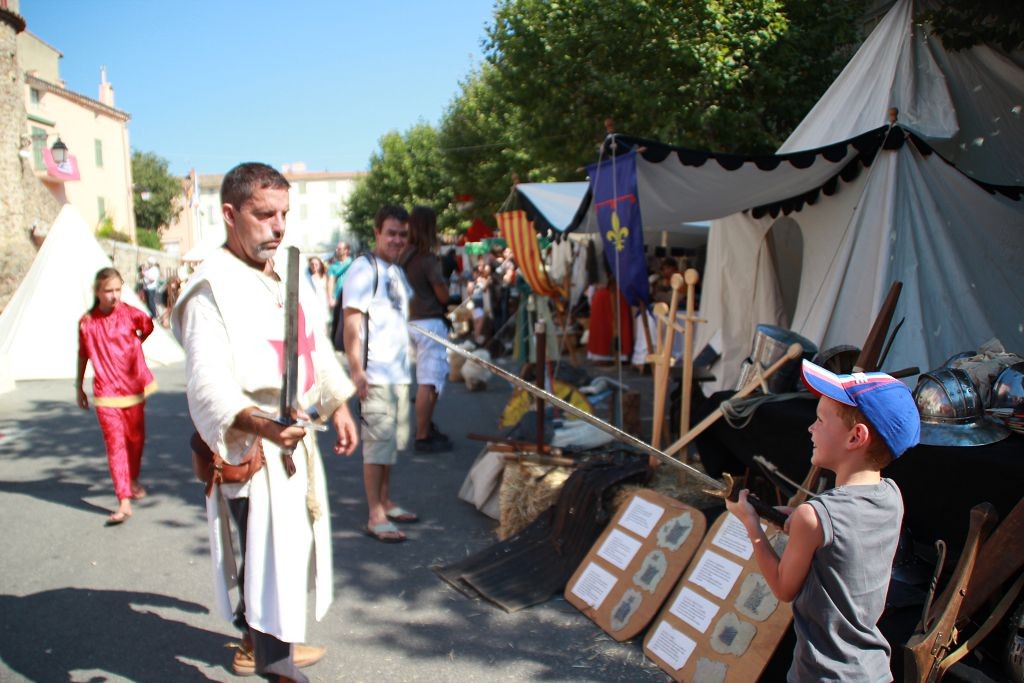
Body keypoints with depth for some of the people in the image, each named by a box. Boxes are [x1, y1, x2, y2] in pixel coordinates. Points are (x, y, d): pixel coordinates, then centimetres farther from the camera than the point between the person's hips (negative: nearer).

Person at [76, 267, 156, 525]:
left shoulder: (130, 313, -4)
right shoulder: (87, 322, -4)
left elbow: (149, 327, 20)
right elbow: (83, 356, 8)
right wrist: (79, 387, 13)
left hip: (134, 387, 2)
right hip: (105, 393, -2)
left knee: (136, 438, 14)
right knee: (115, 443, -6)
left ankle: (133, 480, 40)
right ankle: (124, 502, -6)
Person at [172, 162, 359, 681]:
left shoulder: (286, 274, 9)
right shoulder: (213, 288, -17)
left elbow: (315, 346, 19)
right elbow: (208, 387, -26)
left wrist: (338, 407, 17)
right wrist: (259, 423, -42)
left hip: (295, 437, 9)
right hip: (251, 448, -9)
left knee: (293, 543, 20)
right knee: (272, 556, -5)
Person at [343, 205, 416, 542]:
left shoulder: (397, 271, 16)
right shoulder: (363, 269, -10)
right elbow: (351, 322, -16)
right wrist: (356, 369, -22)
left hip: (399, 372, 9)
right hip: (375, 374, -9)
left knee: (393, 440, 14)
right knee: (377, 442, -5)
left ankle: (386, 502, 27)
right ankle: (375, 516, 2)